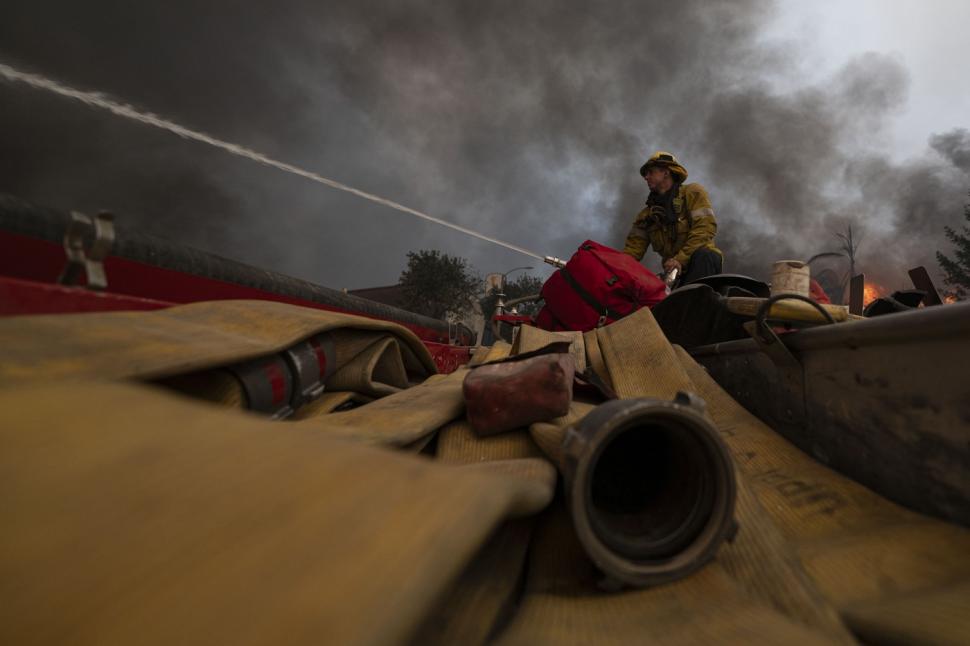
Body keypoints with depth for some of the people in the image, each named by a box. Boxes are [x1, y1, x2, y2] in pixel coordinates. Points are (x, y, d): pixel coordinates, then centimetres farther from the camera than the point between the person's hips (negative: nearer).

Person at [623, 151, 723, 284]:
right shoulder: (647, 214, 16)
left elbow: (705, 227, -12)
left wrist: (681, 259, -25)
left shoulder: (692, 193, 3)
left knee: (702, 255, -37)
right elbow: (633, 248, 7)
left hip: (703, 260, -3)